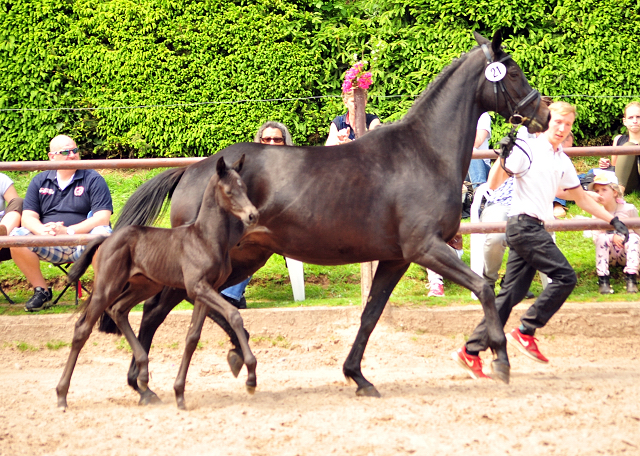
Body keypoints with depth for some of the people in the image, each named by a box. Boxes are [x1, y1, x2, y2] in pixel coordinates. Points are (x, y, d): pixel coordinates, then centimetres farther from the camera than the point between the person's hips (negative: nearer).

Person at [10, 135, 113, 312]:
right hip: (50, 247, 3)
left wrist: (68, 231, -22)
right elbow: (28, 217, 5)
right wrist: (42, 230, -20)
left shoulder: (93, 179, 2)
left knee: (102, 234, -36)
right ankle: (41, 291, -7)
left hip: (82, 245, -3)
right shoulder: (40, 181, 12)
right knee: (16, 237, -23)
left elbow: (103, 217, -10)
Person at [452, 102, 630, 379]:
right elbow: (494, 185, -9)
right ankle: (525, 332, -9)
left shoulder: (563, 162, 18)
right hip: (524, 223, -8)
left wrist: (612, 220, 25)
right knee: (565, 276, -14)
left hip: (534, 229, 8)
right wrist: (503, 158, -26)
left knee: (512, 292, 3)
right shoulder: (529, 151, -5)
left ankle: (471, 351, 3)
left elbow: (582, 199, 27)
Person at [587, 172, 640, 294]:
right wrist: (613, 237, -26)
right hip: (609, 255, 1)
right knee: (602, 238, -28)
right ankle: (603, 280, -36)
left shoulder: (629, 209, -5)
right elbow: (595, 236, -10)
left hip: (626, 255, -1)